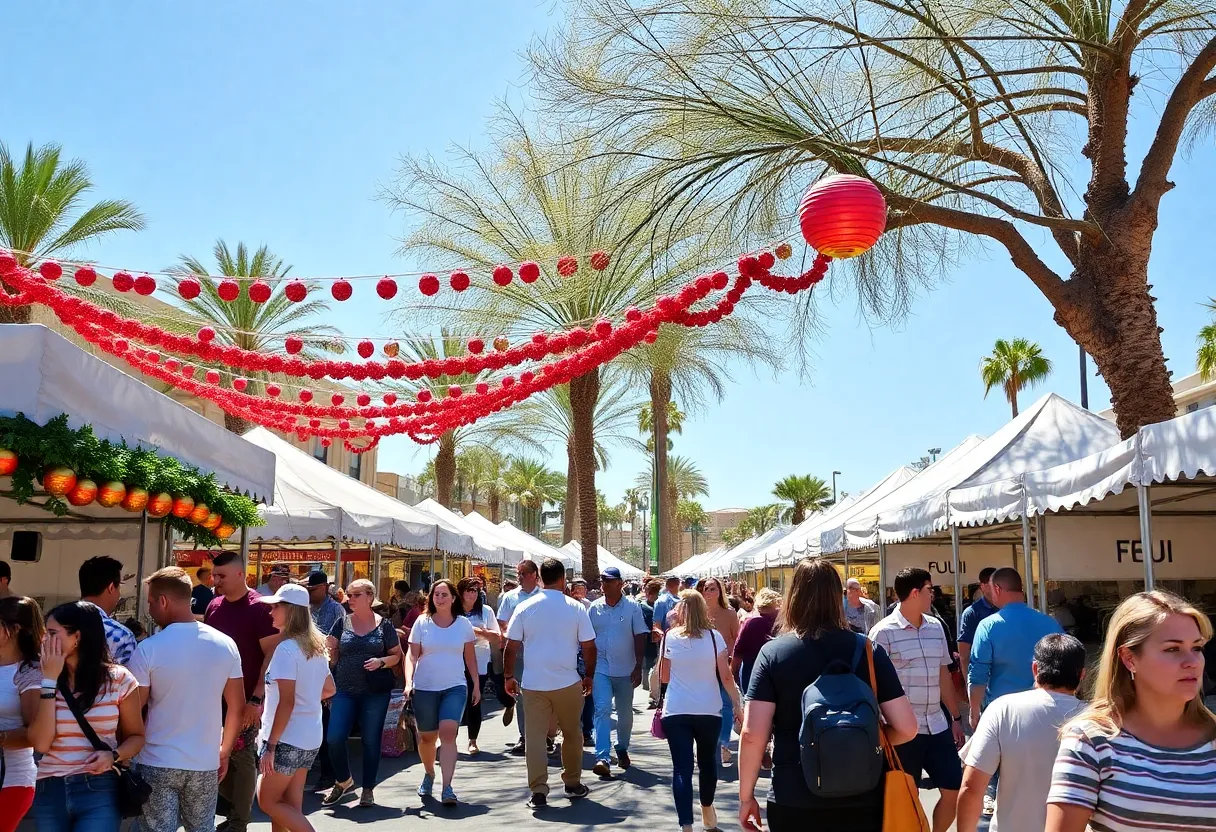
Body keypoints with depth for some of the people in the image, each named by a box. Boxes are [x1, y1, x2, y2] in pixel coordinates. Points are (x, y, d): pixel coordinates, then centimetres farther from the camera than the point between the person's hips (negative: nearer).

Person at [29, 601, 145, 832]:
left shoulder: (118, 679, -4)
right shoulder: (45, 681, 4)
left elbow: (136, 736, 5)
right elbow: (40, 743, -8)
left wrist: (113, 756, -16)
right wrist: (50, 680, -8)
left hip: (100, 791, -3)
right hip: (49, 791, 3)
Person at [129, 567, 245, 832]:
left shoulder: (148, 649, -12)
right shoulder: (226, 645, -2)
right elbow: (237, 707, 4)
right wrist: (225, 751, 16)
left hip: (157, 763, -3)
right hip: (205, 763, 3)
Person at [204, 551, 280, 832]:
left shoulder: (259, 607, -11)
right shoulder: (214, 606, 7)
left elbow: (272, 653, -14)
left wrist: (257, 698, -20)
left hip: (246, 699, -6)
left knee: (243, 758, 1)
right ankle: (234, 807, 28)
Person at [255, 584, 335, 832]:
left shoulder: (286, 648, -17)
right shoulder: (316, 646, 8)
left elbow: (286, 702, -22)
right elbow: (329, 689, 18)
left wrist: (270, 745, -19)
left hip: (288, 739, -8)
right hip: (309, 738, 8)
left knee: (268, 801, 5)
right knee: (291, 807, 13)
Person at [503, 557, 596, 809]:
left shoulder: (525, 608, -2)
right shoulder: (576, 608, -4)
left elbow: (511, 647, 0)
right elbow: (589, 647, -1)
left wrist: (509, 676, 11)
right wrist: (589, 675, 12)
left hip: (533, 684, 0)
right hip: (568, 683, 0)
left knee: (535, 736, 5)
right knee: (572, 733, 17)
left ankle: (538, 792, 3)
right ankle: (573, 784, 28)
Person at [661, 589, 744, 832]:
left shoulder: (669, 638, -1)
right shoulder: (714, 637, -3)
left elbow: (664, 677, 8)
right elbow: (726, 676, -4)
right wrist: (737, 704, 3)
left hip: (676, 712, -1)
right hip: (709, 711, 1)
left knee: (682, 767, -2)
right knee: (707, 761, 21)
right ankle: (707, 811, 40)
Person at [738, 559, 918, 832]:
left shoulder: (772, 653, -7)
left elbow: (752, 734, -12)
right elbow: (906, 728, -5)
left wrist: (746, 796, -1)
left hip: (794, 800, -1)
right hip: (861, 798, 1)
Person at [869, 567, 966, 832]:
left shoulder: (936, 627, 9)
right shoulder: (883, 632, -10)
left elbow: (944, 674, 16)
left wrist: (955, 717, 16)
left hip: (938, 726, 6)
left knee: (954, 790, 8)